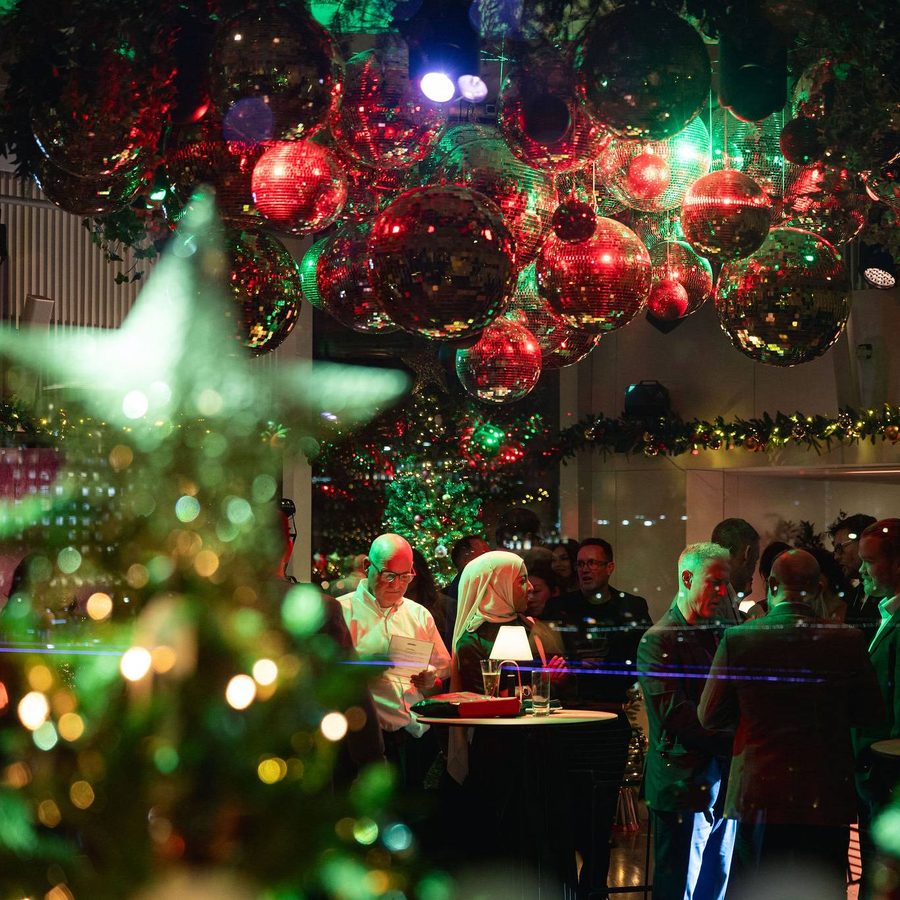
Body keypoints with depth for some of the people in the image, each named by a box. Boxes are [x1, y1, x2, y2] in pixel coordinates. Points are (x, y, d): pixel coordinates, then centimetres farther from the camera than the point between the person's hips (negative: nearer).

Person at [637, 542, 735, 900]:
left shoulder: (720, 635, 16)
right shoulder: (659, 641, -9)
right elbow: (675, 715, -18)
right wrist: (731, 741, -20)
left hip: (721, 783, 8)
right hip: (684, 786, -8)